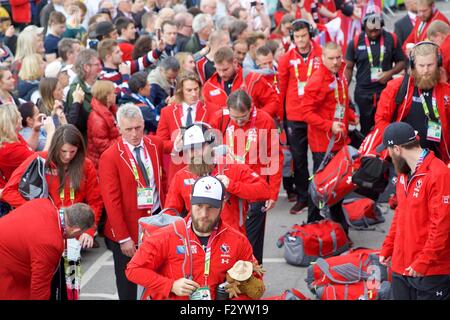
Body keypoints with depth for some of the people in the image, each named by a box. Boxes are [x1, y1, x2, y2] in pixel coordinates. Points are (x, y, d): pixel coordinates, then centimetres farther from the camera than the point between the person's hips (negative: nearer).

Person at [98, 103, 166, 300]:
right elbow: (111, 201, -14)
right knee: (127, 280, 10)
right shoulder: (110, 157, -13)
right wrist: (123, 238, -15)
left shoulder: (155, 145, 1)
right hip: (128, 225, -4)